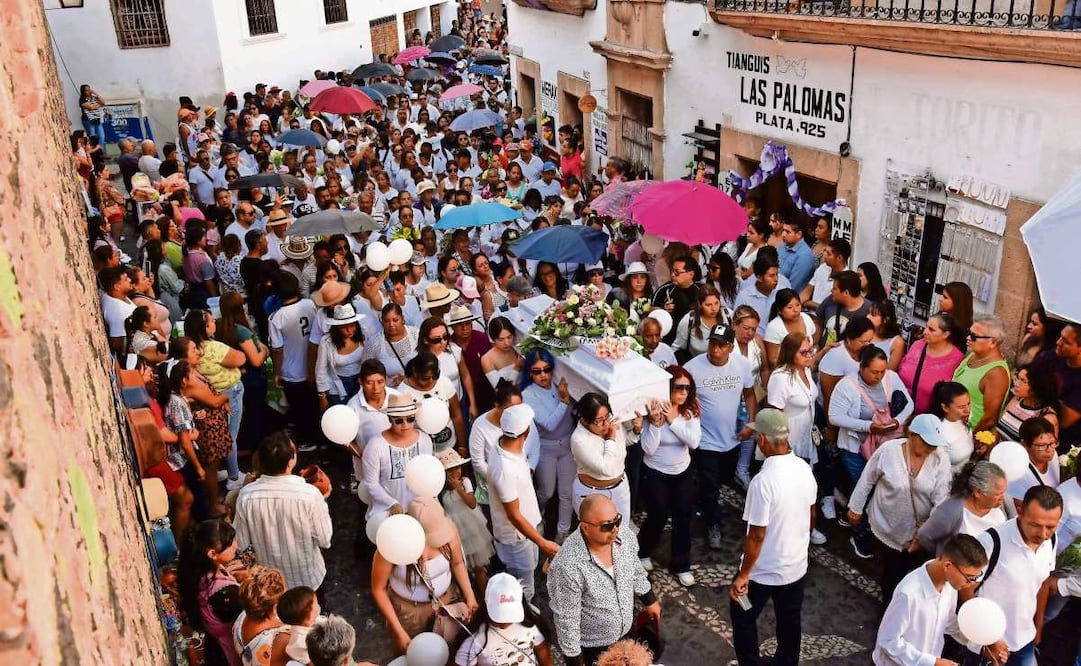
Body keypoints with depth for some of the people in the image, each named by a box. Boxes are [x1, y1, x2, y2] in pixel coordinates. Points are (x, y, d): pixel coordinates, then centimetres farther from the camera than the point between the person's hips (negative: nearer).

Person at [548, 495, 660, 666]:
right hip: (590, 646, -5)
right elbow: (566, 619, -24)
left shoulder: (625, 537, -17)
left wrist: (650, 600, 16)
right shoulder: (567, 566, -36)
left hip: (627, 631, 6)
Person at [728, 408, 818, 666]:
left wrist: (743, 575, -14)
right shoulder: (805, 469, -7)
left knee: (743, 618, 17)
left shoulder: (763, 480, -30)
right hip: (797, 566, 6)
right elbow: (811, 516, 7)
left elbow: (757, 535, -25)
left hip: (764, 571, -6)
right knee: (789, 621, 24)